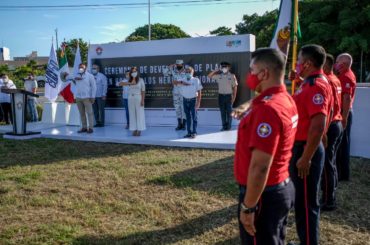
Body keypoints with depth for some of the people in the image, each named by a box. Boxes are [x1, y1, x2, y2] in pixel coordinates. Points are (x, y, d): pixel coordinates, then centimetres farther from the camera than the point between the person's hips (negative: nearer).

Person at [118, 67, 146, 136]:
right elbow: (120, 84, -5)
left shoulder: (140, 80, -1)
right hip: (131, 98, 3)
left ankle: (139, 130, 4)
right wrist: (129, 83, -15)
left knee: (139, 114, -1)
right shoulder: (129, 80, 7)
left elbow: (143, 91, -4)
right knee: (132, 114, 4)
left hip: (138, 98, -3)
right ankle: (134, 130, 10)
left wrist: (142, 100, -11)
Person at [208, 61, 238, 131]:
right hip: (221, 96, 3)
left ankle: (229, 127, 10)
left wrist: (234, 97, -8)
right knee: (222, 112, 8)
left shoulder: (232, 76, -4)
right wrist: (216, 70, 0)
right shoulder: (218, 76, 4)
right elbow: (209, 76, 8)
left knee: (229, 112, 3)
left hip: (228, 96, -3)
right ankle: (224, 126, 16)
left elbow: (235, 87, -3)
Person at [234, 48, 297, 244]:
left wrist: (248, 207, -22)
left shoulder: (268, 108, -26)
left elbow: (260, 166, -27)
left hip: (264, 194, -9)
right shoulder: (285, 100, 5)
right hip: (282, 187, 9)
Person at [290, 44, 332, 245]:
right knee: (302, 200, 19)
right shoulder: (310, 84, 13)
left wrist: (306, 158, -24)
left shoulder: (316, 86, -19)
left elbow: (318, 127, -26)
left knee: (306, 202, 1)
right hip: (300, 147, 10)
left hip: (306, 150, -10)